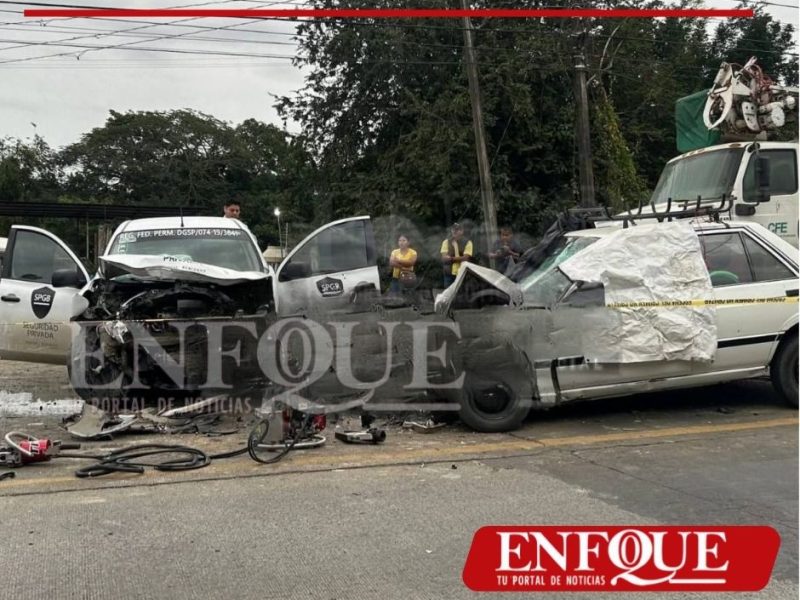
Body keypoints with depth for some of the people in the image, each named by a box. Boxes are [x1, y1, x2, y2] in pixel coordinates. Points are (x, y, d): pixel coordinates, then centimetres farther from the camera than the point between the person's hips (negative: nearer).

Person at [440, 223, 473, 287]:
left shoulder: (467, 243, 1)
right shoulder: (446, 242, 7)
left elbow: (465, 258, -10)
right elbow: (444, 258, -4)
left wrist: (451, 258, -10)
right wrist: (460, 258, -17)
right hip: (449, 274, 2)